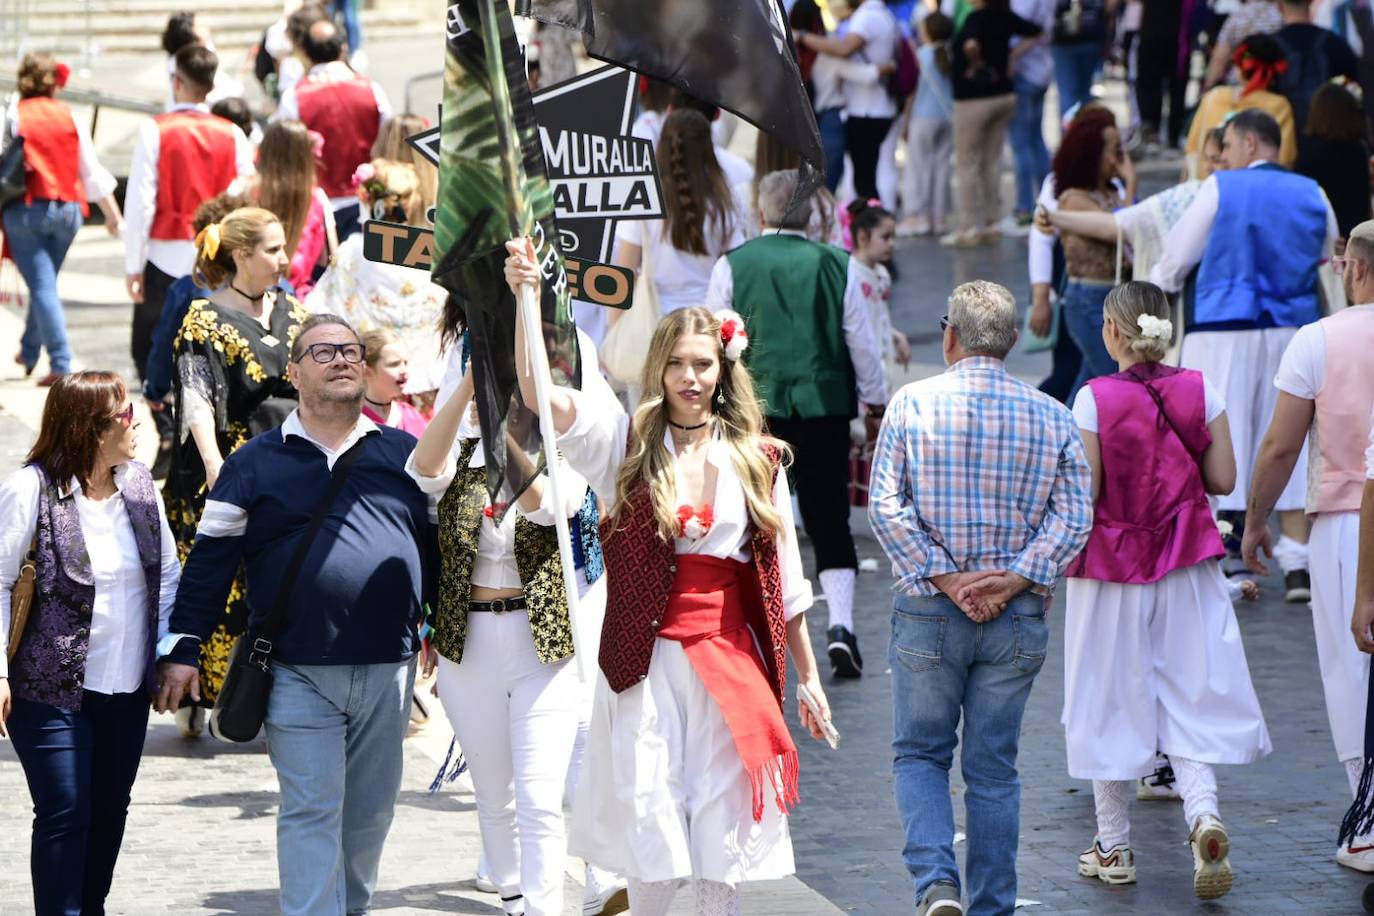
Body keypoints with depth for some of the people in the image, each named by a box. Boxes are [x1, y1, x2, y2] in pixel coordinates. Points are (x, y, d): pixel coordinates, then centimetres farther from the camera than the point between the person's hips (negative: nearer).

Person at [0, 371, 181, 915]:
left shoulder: (139, 483, 5)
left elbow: (168, 573, 14)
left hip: (128, 689, 6)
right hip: (54, 690, -6)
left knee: (110, 809, 14)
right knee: (65, 815, -7)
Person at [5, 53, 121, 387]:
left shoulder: (13, 118, -6)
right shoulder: (71, 118, 4)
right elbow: (92, 171, 7)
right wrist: (113, 215, 15)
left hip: (26, 209, -4)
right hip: (67, 209, 4)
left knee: (42, 286, -4)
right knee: (45, 282, 20)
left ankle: (61, 364, -13)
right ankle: (29, 352, 35)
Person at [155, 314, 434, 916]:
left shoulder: (405, 454, 11)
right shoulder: (256, 463, 5)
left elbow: (437, 545, 15)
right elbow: (210, 560, 4)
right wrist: (181, 647, -1)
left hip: (388, 671, 3)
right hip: (298, 675, -3)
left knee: (371, 813, 10)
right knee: (311, 811, -6)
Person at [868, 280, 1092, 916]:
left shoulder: (912, 403, -5)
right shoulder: (1051, 417, 1)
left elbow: (886, 505, -11)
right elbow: (1073, 515, -6)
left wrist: (944, 577, -10)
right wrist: (1013, 578, -9)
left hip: (928, 613, -2)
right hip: (1018, 620, 2)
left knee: (919, 755, 11)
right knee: (994, 769, 11)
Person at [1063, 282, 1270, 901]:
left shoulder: (1095, 399, -13)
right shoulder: (1199, 391, -3)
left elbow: (1083, 495, -13)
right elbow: (1223, 480, 0)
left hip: (1111, 569, -3)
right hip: (1186, 568, 3)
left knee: (1112, 701, 8)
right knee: (1189, 694, 7)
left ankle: (1113, 847, 16)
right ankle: (1203, 815, -18)